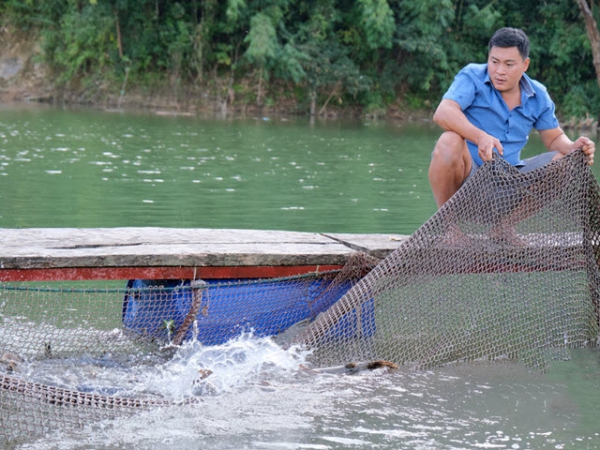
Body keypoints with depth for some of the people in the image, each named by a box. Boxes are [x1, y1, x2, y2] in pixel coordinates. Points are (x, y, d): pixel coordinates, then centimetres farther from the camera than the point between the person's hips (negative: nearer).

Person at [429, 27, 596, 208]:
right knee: (450, 142, -35)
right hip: (469, 171, -4)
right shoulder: (472, 77, -8)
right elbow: (443, 113, -24)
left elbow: (554, 138, 15)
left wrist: (573, 148, -11)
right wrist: (480, 137, -42)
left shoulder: (538, 96, 7)